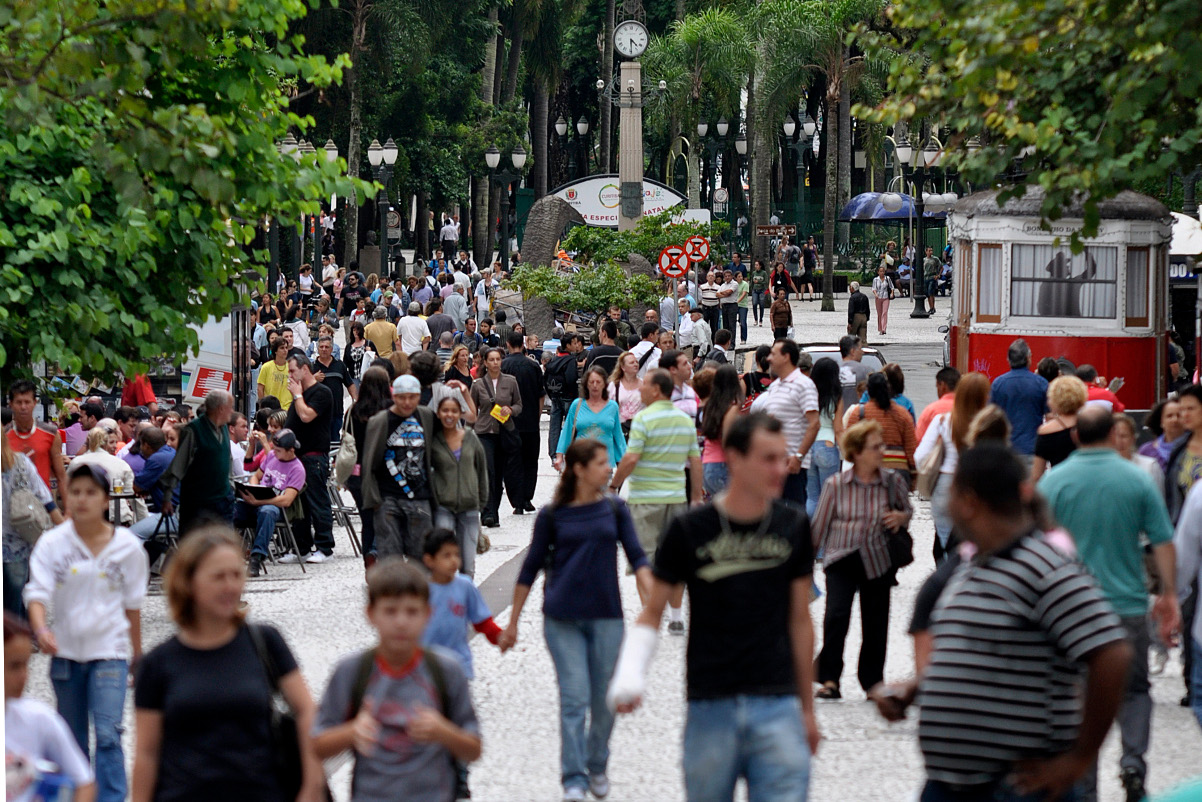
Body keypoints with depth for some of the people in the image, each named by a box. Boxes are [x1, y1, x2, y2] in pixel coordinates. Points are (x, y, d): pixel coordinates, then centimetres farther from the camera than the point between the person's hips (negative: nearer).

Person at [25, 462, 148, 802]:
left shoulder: (127, 546, -3)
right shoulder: (51, 543, -5)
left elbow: (133, 604, 7)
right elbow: (38, 591, -14)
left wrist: (137, 654, 14)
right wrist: (41, 629, -33)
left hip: (109, 650, -2)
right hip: (65, 650, 2)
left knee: (108, 734, -15)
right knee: (72, 738, 14)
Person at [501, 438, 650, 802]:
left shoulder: (615, 509, 5)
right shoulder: (552, 516, 0)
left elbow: (636, 556, 2)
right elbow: (530, 569, 6)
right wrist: (512, 623, 7)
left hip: (606, 618, 2)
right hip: (563, 619, -2)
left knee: (605, 701, 7)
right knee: (574, 699, -8)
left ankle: (597, 767, 28)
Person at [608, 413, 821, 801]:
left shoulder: (793, 527, 5)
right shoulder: (690, 530, -2)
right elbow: (652, 613, 5)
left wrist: (808, 708, 17)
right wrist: (630, 675, -13)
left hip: (778, 708, 1)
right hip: (711, 707, -1)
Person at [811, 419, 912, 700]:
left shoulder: (894, 482, -1)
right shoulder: (835, 485, -4)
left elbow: (907, 512, 16)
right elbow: (819, 526, 5)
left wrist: (901, 517, -8)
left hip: (878, 561, 2)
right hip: (841, 559, -2)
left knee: (875, 624, 7)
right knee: (836, 614, -19)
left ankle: (872, 681, 24)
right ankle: (829, 680, -14)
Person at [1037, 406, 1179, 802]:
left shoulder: (1052, 482, -4)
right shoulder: (1137, 480, -4)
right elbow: (1163, 543, -3)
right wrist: (1168, 595, 8)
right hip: (1128, 604, 0)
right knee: (1134, 690, 15)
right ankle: (1133, 761, -7)